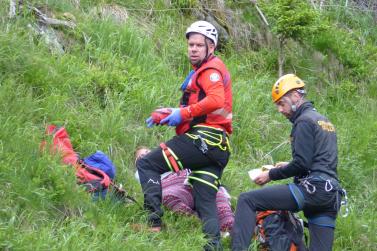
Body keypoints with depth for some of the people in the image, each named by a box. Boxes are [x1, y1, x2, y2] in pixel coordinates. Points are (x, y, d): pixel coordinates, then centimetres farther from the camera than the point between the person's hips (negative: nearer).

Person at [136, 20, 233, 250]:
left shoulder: (210, 69, -3)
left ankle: (154, 221, -15)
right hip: (219, 147, 10)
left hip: (203, 137, -10)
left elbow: (216, 100, -23)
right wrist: (168, 115, 12)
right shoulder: (205, 70, 28)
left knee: (146, 164, -7)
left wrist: (184, 112, -16)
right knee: (206, 202, 5)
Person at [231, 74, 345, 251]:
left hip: (312, 188, -9)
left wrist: (271, 174, -2)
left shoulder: (304, 121, -3)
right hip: (332, 195, 9)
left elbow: (301, 164, -12)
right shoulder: (324, 121, 25)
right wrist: (289, 166, 27)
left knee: (247, 200, -10)